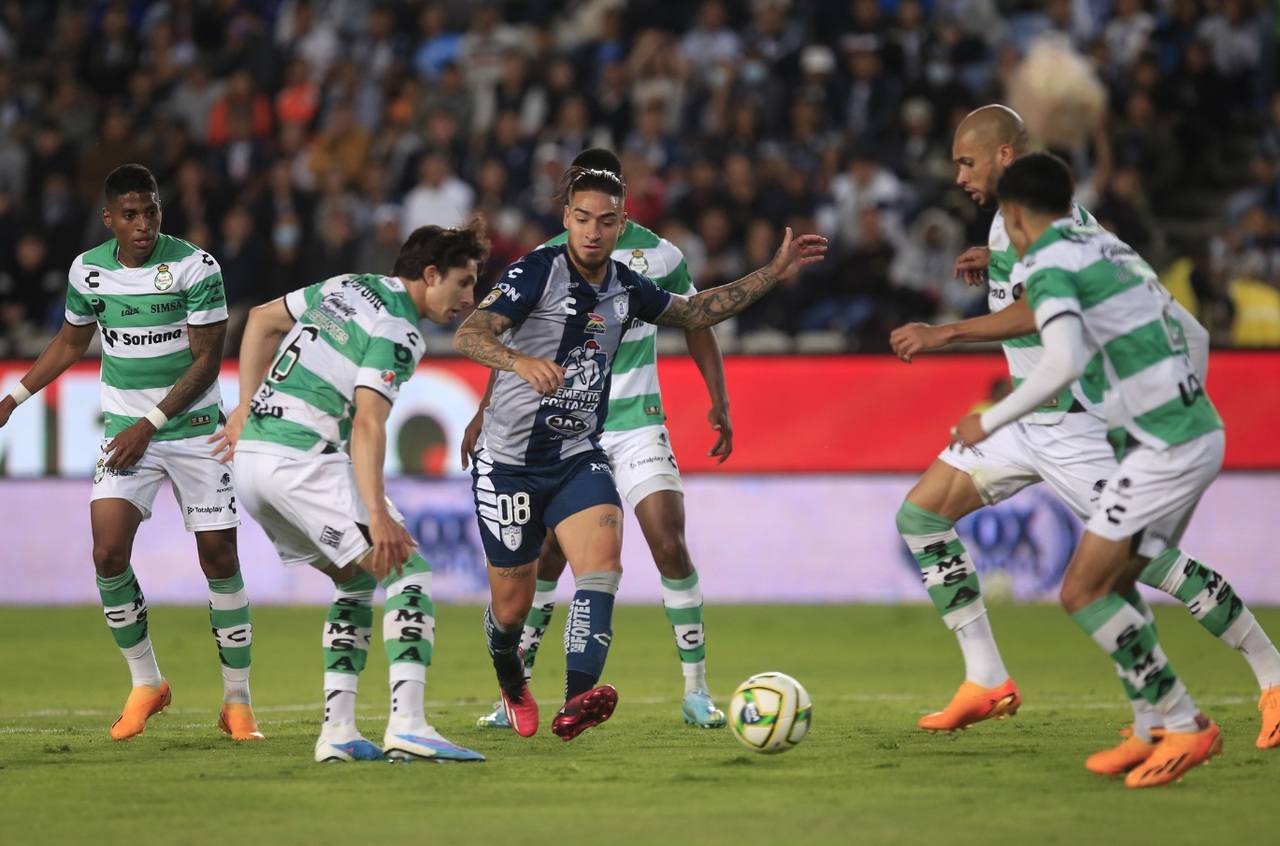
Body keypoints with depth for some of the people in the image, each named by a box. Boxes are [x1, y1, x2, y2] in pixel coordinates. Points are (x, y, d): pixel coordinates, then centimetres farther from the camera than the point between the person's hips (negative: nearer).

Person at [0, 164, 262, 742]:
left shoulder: (194, 266, -12)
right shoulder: (89, 270, 0)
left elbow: (207, 359, -11)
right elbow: (71, 342, 18)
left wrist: (150, 424, -16)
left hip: (194, 427, -3)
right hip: (126, 431, 3)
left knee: (219, 559, -4)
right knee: (108, 551, -14)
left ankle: (237, 702, 8)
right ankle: (145, 683, 4)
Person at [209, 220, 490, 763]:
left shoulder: (347, 287, 16)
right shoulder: (396, 332, -11)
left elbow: (262, 319, 25)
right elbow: (366, 423, -22)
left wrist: (246, 409, 26)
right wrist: (377, 515, -29)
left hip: (254, 454, 9)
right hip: (302, 459, -9)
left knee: (357, 582, 19)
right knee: (408, 571, -7)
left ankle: (337, 730, 8)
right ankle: (406, 726, -20)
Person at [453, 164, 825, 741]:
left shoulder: (625, 287, 4)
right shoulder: (536, 272, -13)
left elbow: (695, 313, 22)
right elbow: (468, 336, -26)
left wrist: (774, 273, 18)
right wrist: (521, 361, -47)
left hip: (578, 456, 4)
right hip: (510, 460, -4)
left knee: (603, 559, -24)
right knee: (512, 605, 4)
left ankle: (577, 701, -38)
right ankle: (510, 678, 41)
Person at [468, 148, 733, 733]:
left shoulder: (658, 255, -2)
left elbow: (696, 326, 9)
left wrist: (719, 402, 0)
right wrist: (487, 411, 3)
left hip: (638, 425, -1)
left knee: (670, 549, -12)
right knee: (545, 560, -2)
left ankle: (696, 691, -2)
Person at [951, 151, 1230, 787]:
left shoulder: (1047, 263, -9)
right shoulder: (1107, 245, 18)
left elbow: (1064, 363, -24)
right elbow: (1184, 334, 25)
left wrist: (991, 420, -11)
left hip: (1167, 447, -9)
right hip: (1199, 431, 9)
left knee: (1083, 593, -6)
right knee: (1112, 588, 15)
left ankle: (1185, 727, -5)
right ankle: (1163, 734, 13)